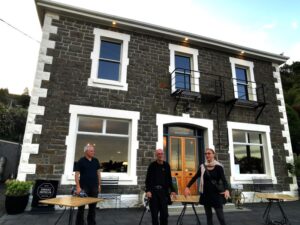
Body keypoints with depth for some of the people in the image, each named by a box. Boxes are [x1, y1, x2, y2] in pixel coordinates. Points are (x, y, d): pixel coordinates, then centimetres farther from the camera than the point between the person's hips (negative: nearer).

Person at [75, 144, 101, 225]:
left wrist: (99, 185, 8)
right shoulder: (81, 161, -7)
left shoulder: (96, 161, 6)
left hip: (94, 187, 4)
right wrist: (78, 187, -15)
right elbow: (77, 174, -9)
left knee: (93, 207, 11)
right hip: (84, 188, -4)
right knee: (81, 207, 6)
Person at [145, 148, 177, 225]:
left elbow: (169, 179, 12)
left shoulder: (166, 165, 6)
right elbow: (148, 179, -3)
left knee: (164, 213, 5)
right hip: (153, 191, -2)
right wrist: (148, 190, -14)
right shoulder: (152, 165, -2)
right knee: (154, 213, 6)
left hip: (163, 191, 2)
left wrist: (172, 190, 8)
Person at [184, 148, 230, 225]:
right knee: (208, 216, 11)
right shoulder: (202, 167, 2)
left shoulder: (218, 167, -6)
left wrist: (226, 190, -33)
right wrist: (187, 187, -5)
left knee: (220, 217, -1)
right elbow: (195, 177, 5)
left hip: (216, 195, -3)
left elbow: (223, 179, -15)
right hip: (206, 195, 3)